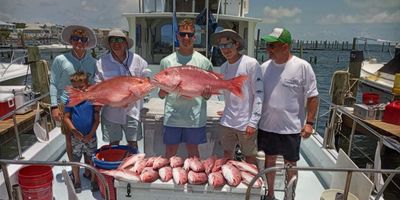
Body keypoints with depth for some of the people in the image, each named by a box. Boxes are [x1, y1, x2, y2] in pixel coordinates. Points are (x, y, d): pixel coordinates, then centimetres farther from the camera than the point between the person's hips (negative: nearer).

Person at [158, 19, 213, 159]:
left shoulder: (204, 62, 2)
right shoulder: (166, 61, 3)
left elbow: (207, 95, 6)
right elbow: (161, 94, 7)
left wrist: (206, 93, -17)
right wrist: (163, 92, -16)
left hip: (195, 117, 0)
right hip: (172, 116, 1)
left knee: (193, 152, 14)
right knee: (170, 154, 10)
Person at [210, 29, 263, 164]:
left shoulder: (251, 64, -11)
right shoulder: (223, 67, 7)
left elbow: (259, 95, -13)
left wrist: (253, 122, -15)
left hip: (246, 123, -5)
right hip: (227, 122, 5)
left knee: (250, 158, 10)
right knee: (227, 157, 16)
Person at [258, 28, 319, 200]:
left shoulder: (302, 66, -10)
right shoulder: (265, 67, 2)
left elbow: (312, 97, -6)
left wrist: (309, 122, -12)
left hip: (291, 127, -4)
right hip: (266, 125, 4)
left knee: (290, 164, 11)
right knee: (269, 160, 17)